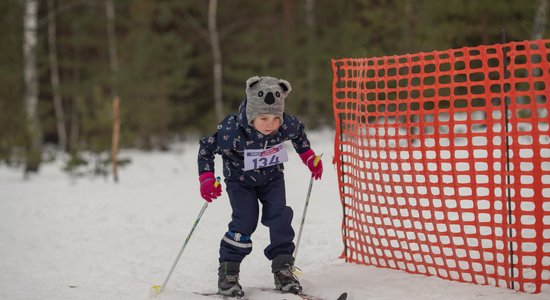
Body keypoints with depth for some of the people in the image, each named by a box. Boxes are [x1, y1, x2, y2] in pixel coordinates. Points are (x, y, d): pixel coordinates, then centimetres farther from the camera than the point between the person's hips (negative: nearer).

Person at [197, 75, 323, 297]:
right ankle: (227, 272, -5)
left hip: (272, 177, 3)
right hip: (240, 180, -3)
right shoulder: (232, 131, -35)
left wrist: (309, 157, 5)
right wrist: (206, 179, -28)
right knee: (245, 220, -17)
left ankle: (283, 268, -1)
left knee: (279, 216, -12)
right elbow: (206, 148, -20)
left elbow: (299, 134, 3)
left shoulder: (287, 126, -24)